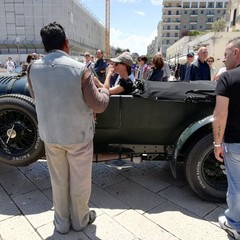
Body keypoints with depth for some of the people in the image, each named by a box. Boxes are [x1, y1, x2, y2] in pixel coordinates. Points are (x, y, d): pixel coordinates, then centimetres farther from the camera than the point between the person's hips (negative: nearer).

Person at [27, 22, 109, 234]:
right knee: (80, 181, 16)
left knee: (58, 180, 20)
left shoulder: (33, 68, -5)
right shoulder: (79, 69, -18)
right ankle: (80, 220, 37)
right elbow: (99, 105, -15)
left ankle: (62, 222, 38)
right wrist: (105, 91, 5)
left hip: (50, 135, 4)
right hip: (79, 135, -3)